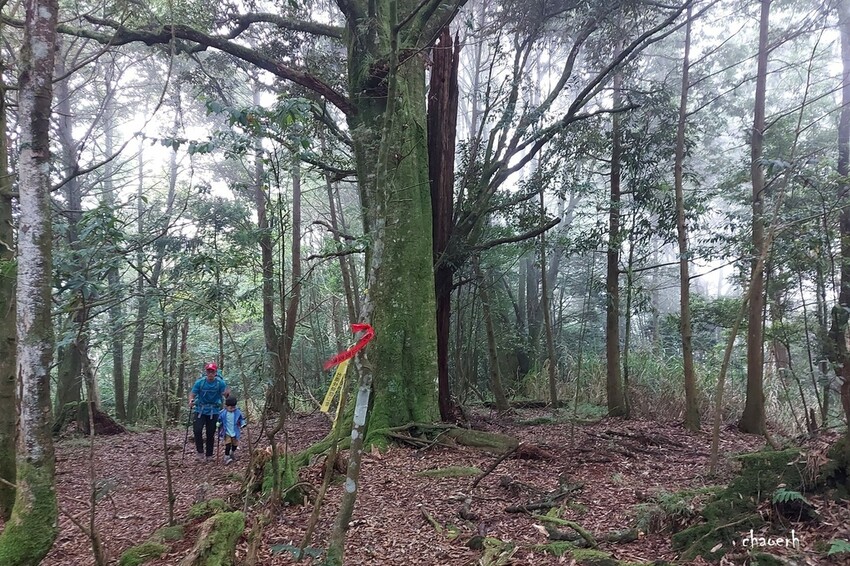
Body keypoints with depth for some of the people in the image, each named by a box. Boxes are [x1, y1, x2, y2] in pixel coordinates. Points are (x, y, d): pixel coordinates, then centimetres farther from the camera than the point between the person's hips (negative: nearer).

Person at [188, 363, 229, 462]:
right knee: (197, 430, -16)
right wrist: (191, 401, -29)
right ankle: (200, 452, 1)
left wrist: (227, 393, -35)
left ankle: (209, 455, 20)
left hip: (213, 412, 0)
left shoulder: (220, 383, -12)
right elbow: (192, 394, -9)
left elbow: (225, 396, -11)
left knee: (210, 433, 6)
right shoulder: (200, 382, -11)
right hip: (200, 410, 0)